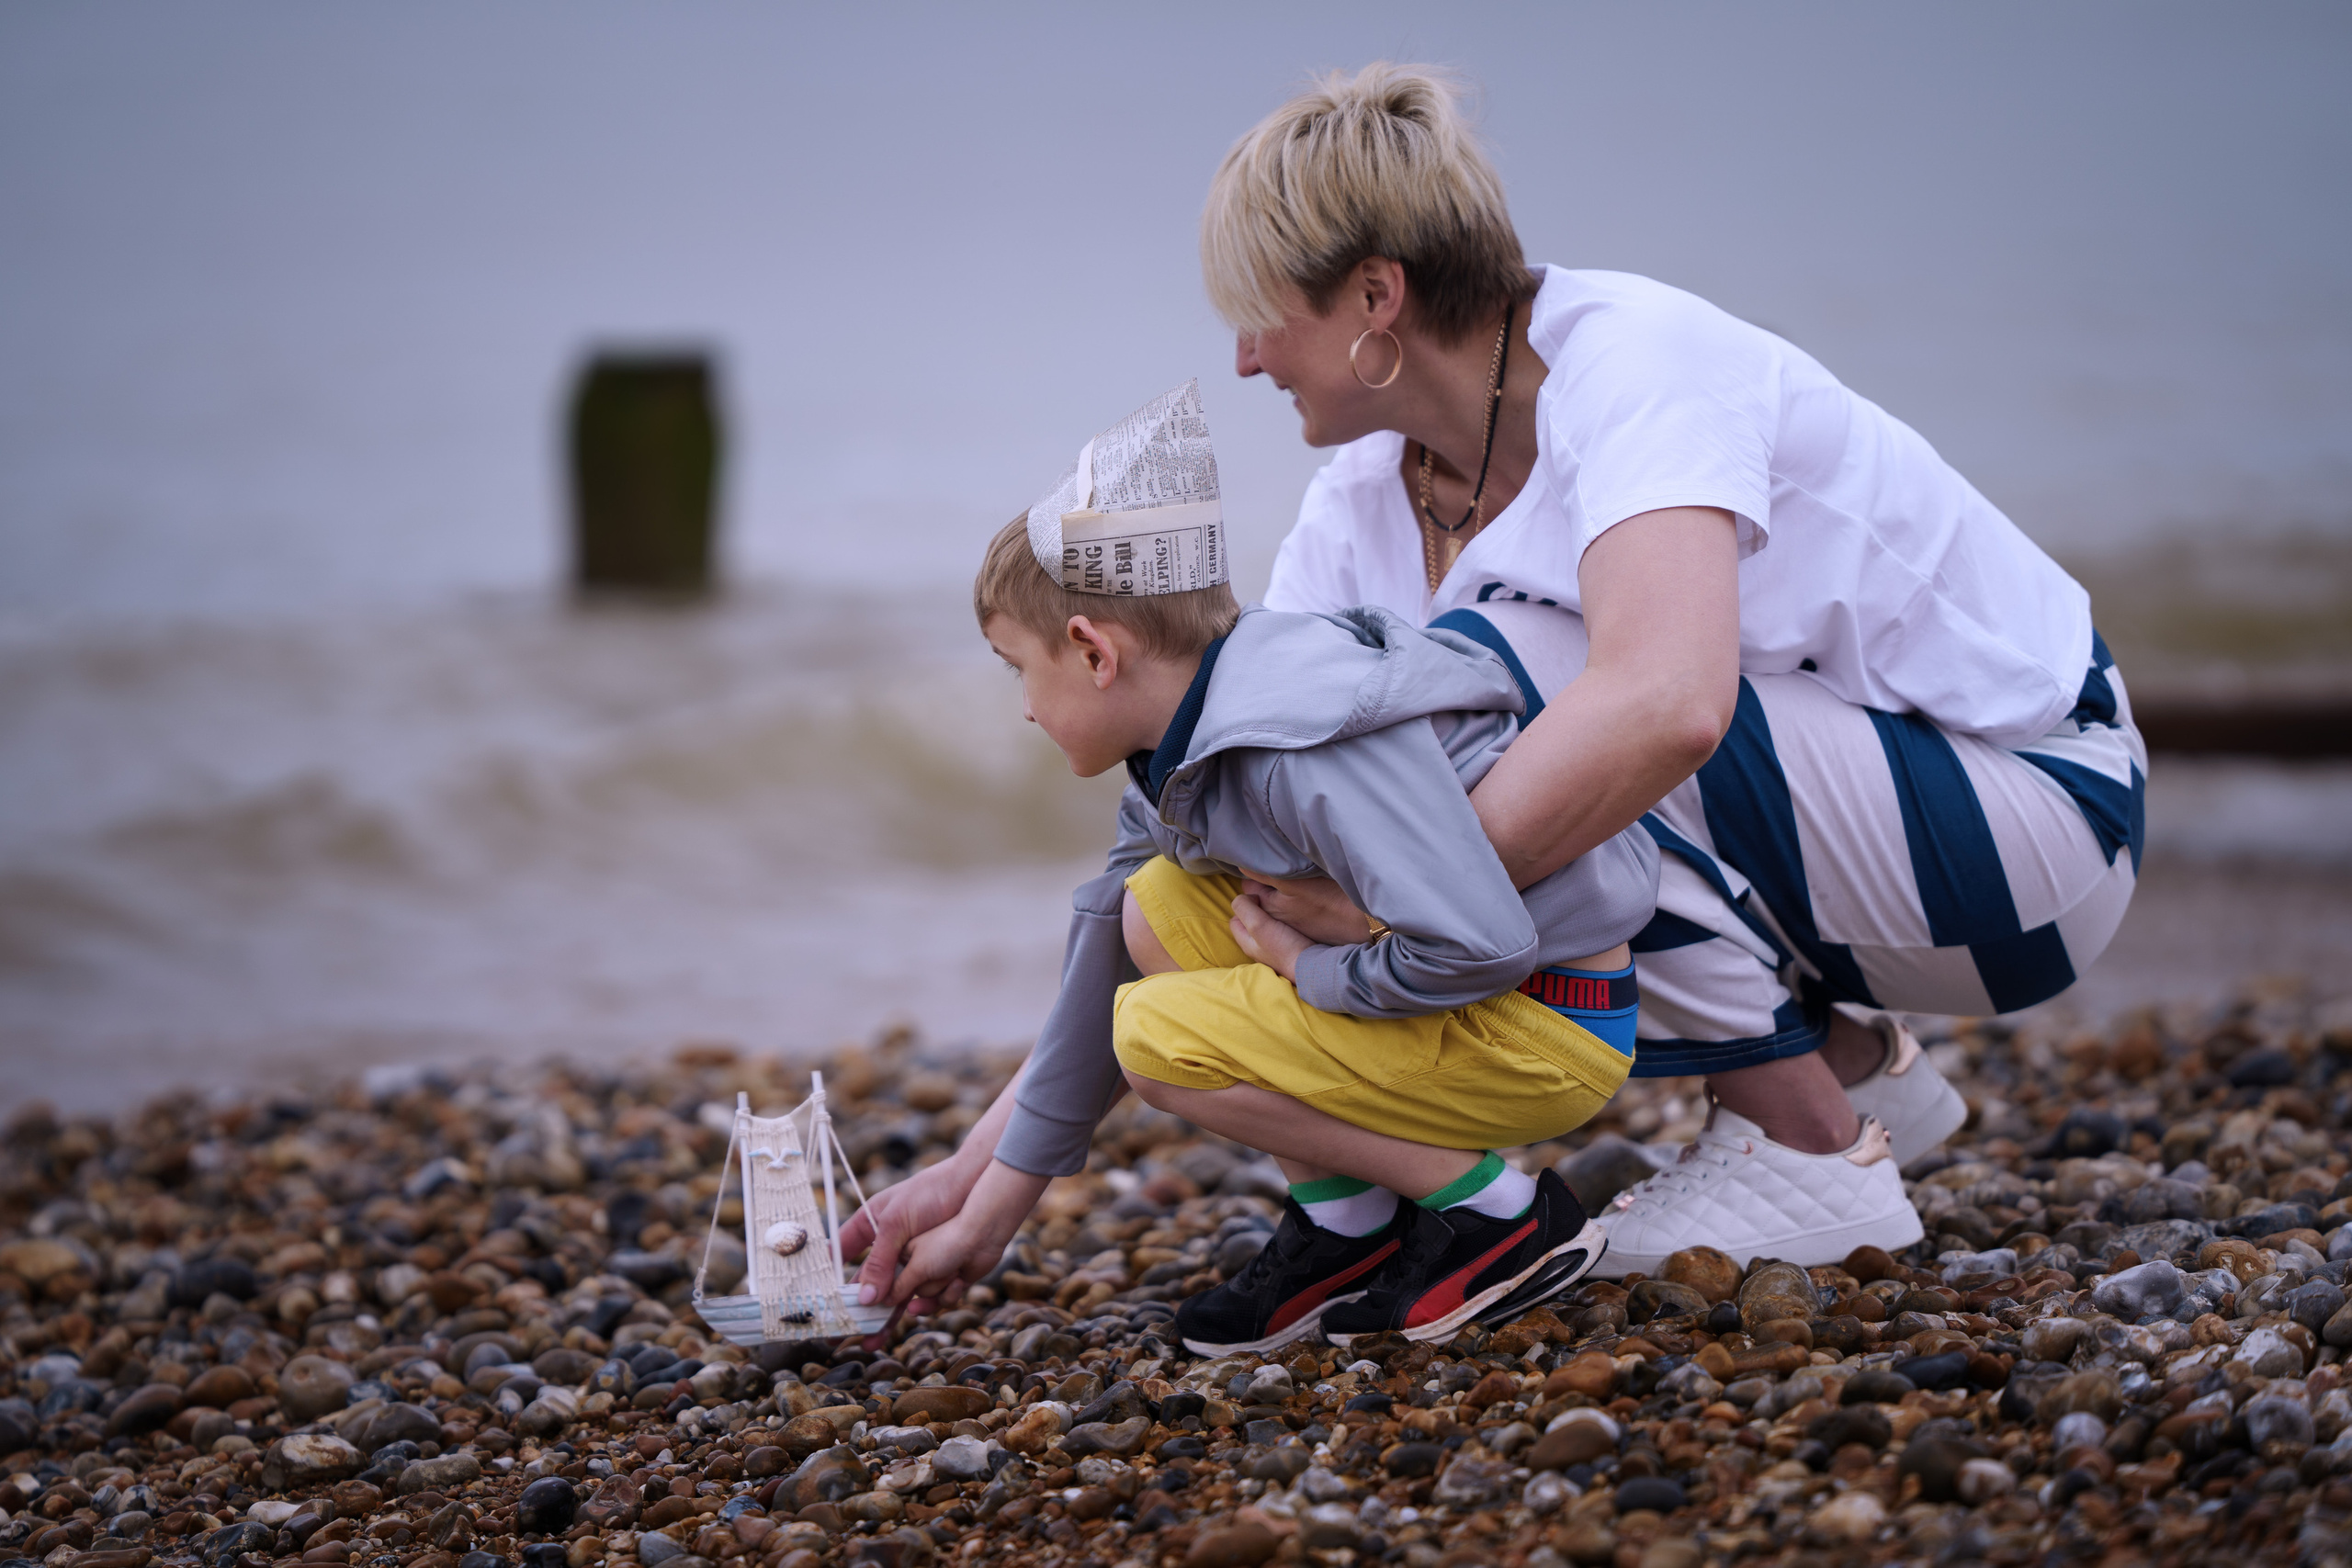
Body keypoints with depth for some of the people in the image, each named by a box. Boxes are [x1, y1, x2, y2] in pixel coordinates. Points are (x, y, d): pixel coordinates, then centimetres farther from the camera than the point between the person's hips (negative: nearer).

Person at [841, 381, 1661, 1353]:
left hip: (1556, 1026, -10)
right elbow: (1094, 1008, 15)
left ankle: (1496, 1215, -8)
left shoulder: (1310, 753, -25)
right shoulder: (1176, 770, 7)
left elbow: (1482, 943, -34)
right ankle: (1344, 1226, 5)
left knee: (1161, 1035, -14)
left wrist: (1310, 968, -17)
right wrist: (983, 1213, 19)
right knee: (1158, 909, 7)